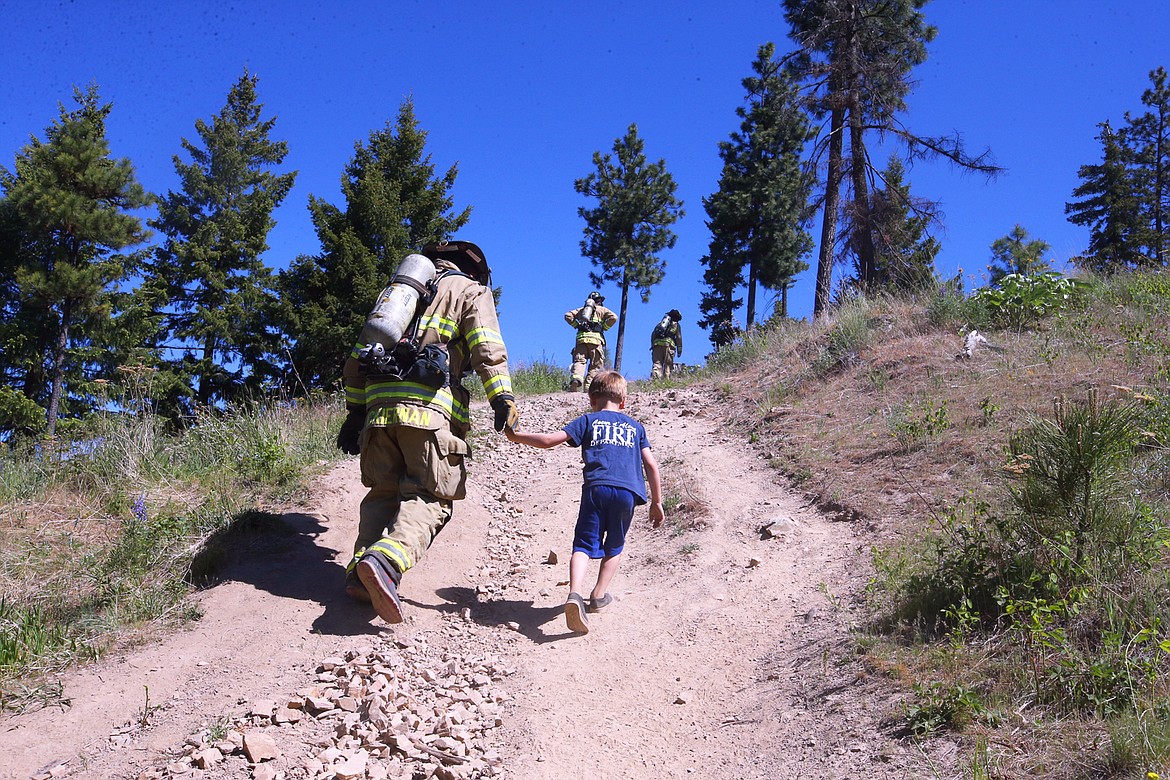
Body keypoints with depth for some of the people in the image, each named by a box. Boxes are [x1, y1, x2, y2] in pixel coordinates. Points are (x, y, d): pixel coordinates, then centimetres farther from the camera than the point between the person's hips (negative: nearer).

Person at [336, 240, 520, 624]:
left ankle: (361, 573, -4)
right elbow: (487, 347, -3)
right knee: (429, 497, -6)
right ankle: (386, 560, -32)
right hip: (430, 407, -5)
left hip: (380, 405, 5)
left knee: (384, 492, 14)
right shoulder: (469, 290, 17)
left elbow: (357, 358, 28)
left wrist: (356, 411, 30)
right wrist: (503, 398, -11)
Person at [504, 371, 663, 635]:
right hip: (628, 491, 2)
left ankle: (575, 593, -26)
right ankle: (598, 596, 22)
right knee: (614, 546, 22)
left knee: (584, 544, -3)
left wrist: (516, 437, 21)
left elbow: (549, 440, 8)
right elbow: (651, 466, 19)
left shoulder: (589, 420, 18)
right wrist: (657, 502, 26)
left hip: (596, 488, -2)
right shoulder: (636, 426, 25)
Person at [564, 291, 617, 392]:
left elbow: (567, 315, 15)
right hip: (595, 338, -2)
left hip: (581, 338, 2)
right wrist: (604, 327, 8)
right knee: (596, 365, 2)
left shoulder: (581, 309, 26)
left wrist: (576, 325, 17)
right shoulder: (602, 310, 17)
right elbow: (613, 317, 0)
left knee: (579, 361, -6)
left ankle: (576, 377, -34)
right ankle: (588, 385, -11)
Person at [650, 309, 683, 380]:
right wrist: (679, 349, 8)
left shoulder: (661, 322, 29)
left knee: (657, 363, -5)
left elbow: (653, 334, 21)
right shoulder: (676, 325, 19)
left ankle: (655, 379, -23)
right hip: (668, 344, -3)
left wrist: (652, 345, 20)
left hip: (657, 344, 3)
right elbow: (679, 337, 9)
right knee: (668, 365, -3)